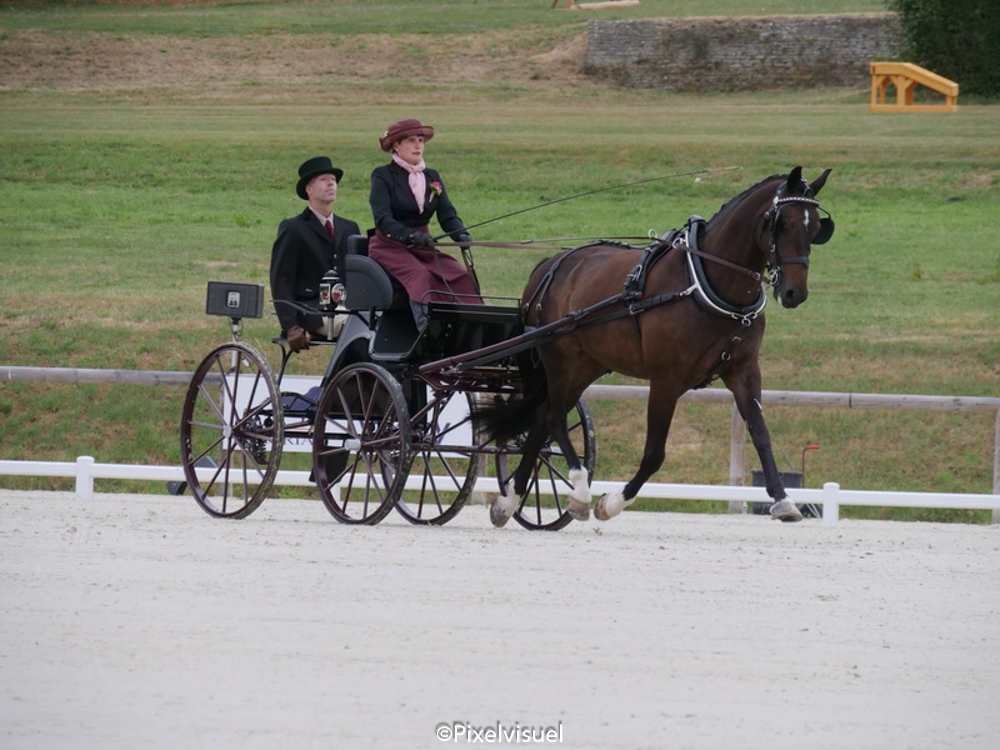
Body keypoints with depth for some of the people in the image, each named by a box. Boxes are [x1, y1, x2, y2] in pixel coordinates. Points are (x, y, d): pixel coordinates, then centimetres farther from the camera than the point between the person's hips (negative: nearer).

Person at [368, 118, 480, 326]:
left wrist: (461, 235, -17)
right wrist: (411, 236, -34)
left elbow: (447, 215, 5)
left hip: (422, 248, 6)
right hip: (389, 247, -6)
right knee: (419, 275, -35)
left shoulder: (431, 177, 14)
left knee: (461, 276, -20)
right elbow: (382, 219, -17)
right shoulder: (383, 176, -4)